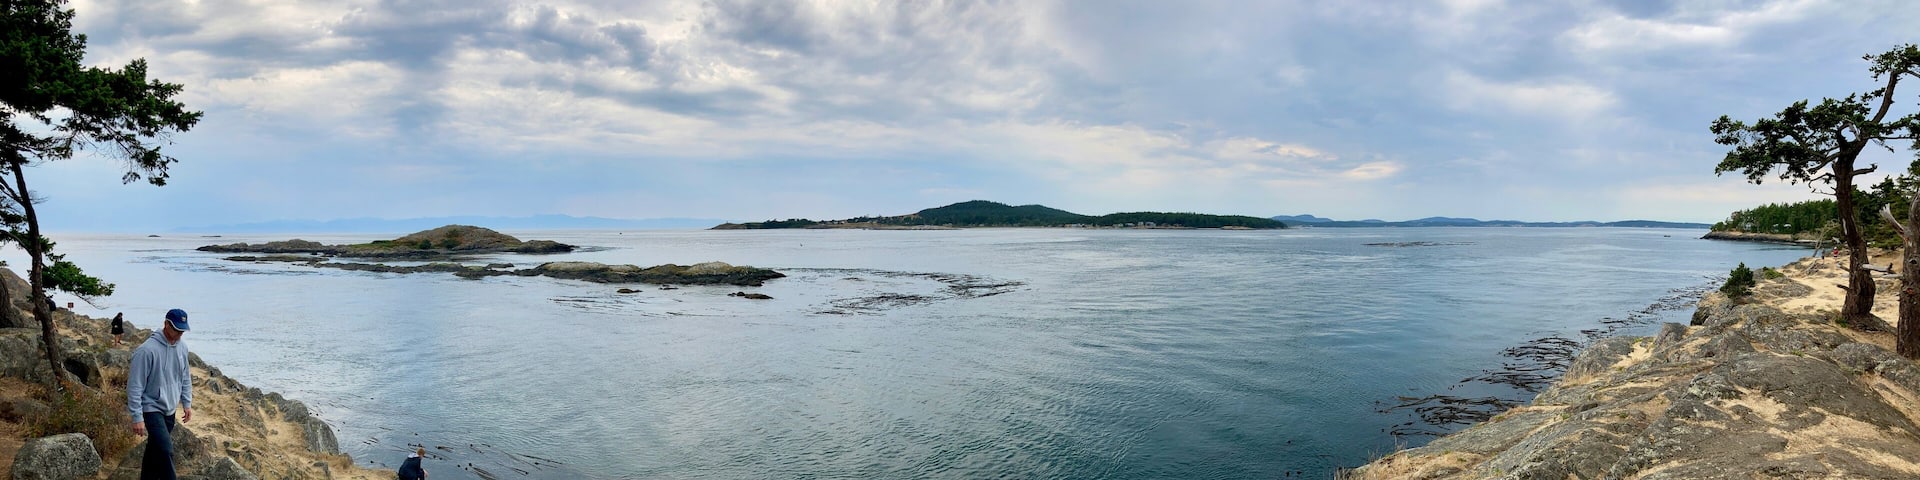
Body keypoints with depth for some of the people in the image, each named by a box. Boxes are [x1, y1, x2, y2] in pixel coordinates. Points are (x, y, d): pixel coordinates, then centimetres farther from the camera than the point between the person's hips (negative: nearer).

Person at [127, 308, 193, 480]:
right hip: (152, 408, -7)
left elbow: (185, 377, 15)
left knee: (155, 451, 18)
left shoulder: (182, 347, 1)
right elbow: (135, 386, -18)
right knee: (165, 451, -17)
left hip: (170, 410, 7)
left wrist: (187, 403, 14)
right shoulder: (147, 350, -21)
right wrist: (137, 418, -18)